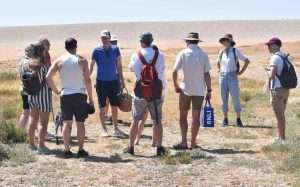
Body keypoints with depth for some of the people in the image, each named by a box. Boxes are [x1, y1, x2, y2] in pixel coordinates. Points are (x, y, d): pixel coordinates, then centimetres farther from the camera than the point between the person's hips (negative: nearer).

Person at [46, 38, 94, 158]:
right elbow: (87, 80, -6)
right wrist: (90, 98, 1)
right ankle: (81, 150, 8)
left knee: (67, 123, 6)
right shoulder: (82, 61, -3)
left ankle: (67, 150, 6)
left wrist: (56, 91, 8)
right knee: (80, 123, 6)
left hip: (65, 95, 2)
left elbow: (48, 78, -3)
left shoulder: (59, 61, 2)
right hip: (79, 95, -1)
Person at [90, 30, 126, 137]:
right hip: (101, 82, -2)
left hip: (113, 81, 2)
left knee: (114, 106, 6)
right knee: (102, 107, 3)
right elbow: (91, 66, 1)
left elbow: (119, 66, 7)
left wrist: (122, 80, 7)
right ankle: (103, 129, 14)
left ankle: (115, 128, 17)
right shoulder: (97, 51, -4)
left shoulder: (115, 50, 2)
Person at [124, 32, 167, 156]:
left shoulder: (136, 56, -5)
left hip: (140, 92, 0)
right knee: (157, 121, 6)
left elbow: (131, 68, 12)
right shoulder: (159, 56, -3)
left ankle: (131, 147, 13)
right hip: (156, 92, 0)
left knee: (135, 120, 9)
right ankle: (159, 147, 5)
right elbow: (161, 74, 3)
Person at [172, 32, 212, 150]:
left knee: (183, 116, 8)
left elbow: (174, 72, -8)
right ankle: (193, 143, 8)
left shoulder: (183, 53, -3)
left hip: (185, 89, -1)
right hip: (199, 90, 1)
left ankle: (184, 143, 3)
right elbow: (207, 74, -2)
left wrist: (176, 86, 4)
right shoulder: (203, 55, 1)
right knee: (196, 117, 6)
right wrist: (209, 90, 4)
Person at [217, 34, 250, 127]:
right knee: (224, 99, 4)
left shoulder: (236, 51, -3)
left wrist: (241, 72, -2)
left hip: (233, 77, -4)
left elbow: (247, 61, 2)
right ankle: (225, 119, 11)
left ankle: (238, 120, 4)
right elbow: (218, 62, 30)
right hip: (223, 77, 4)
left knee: (236, 98, -4)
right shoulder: (221, 52, 9)